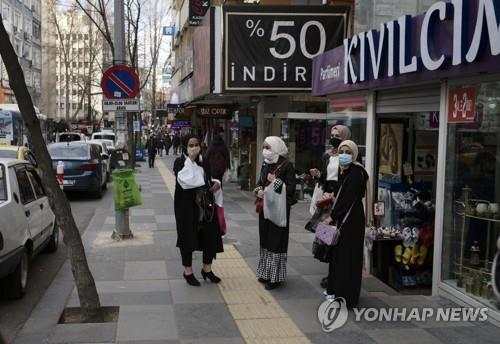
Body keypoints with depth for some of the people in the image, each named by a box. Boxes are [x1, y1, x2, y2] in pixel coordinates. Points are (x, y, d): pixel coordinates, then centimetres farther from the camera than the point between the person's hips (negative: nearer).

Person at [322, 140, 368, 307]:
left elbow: (348, 197, -19)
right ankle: (335, 289, 27)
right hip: (342, 217, 9)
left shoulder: (356, 172, -16)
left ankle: (345, 295, 6)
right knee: (338, 253, 15)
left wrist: (332, 216, -17)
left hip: (351, 219, -9)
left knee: (347, 255, -3)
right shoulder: (344, 171, 12)